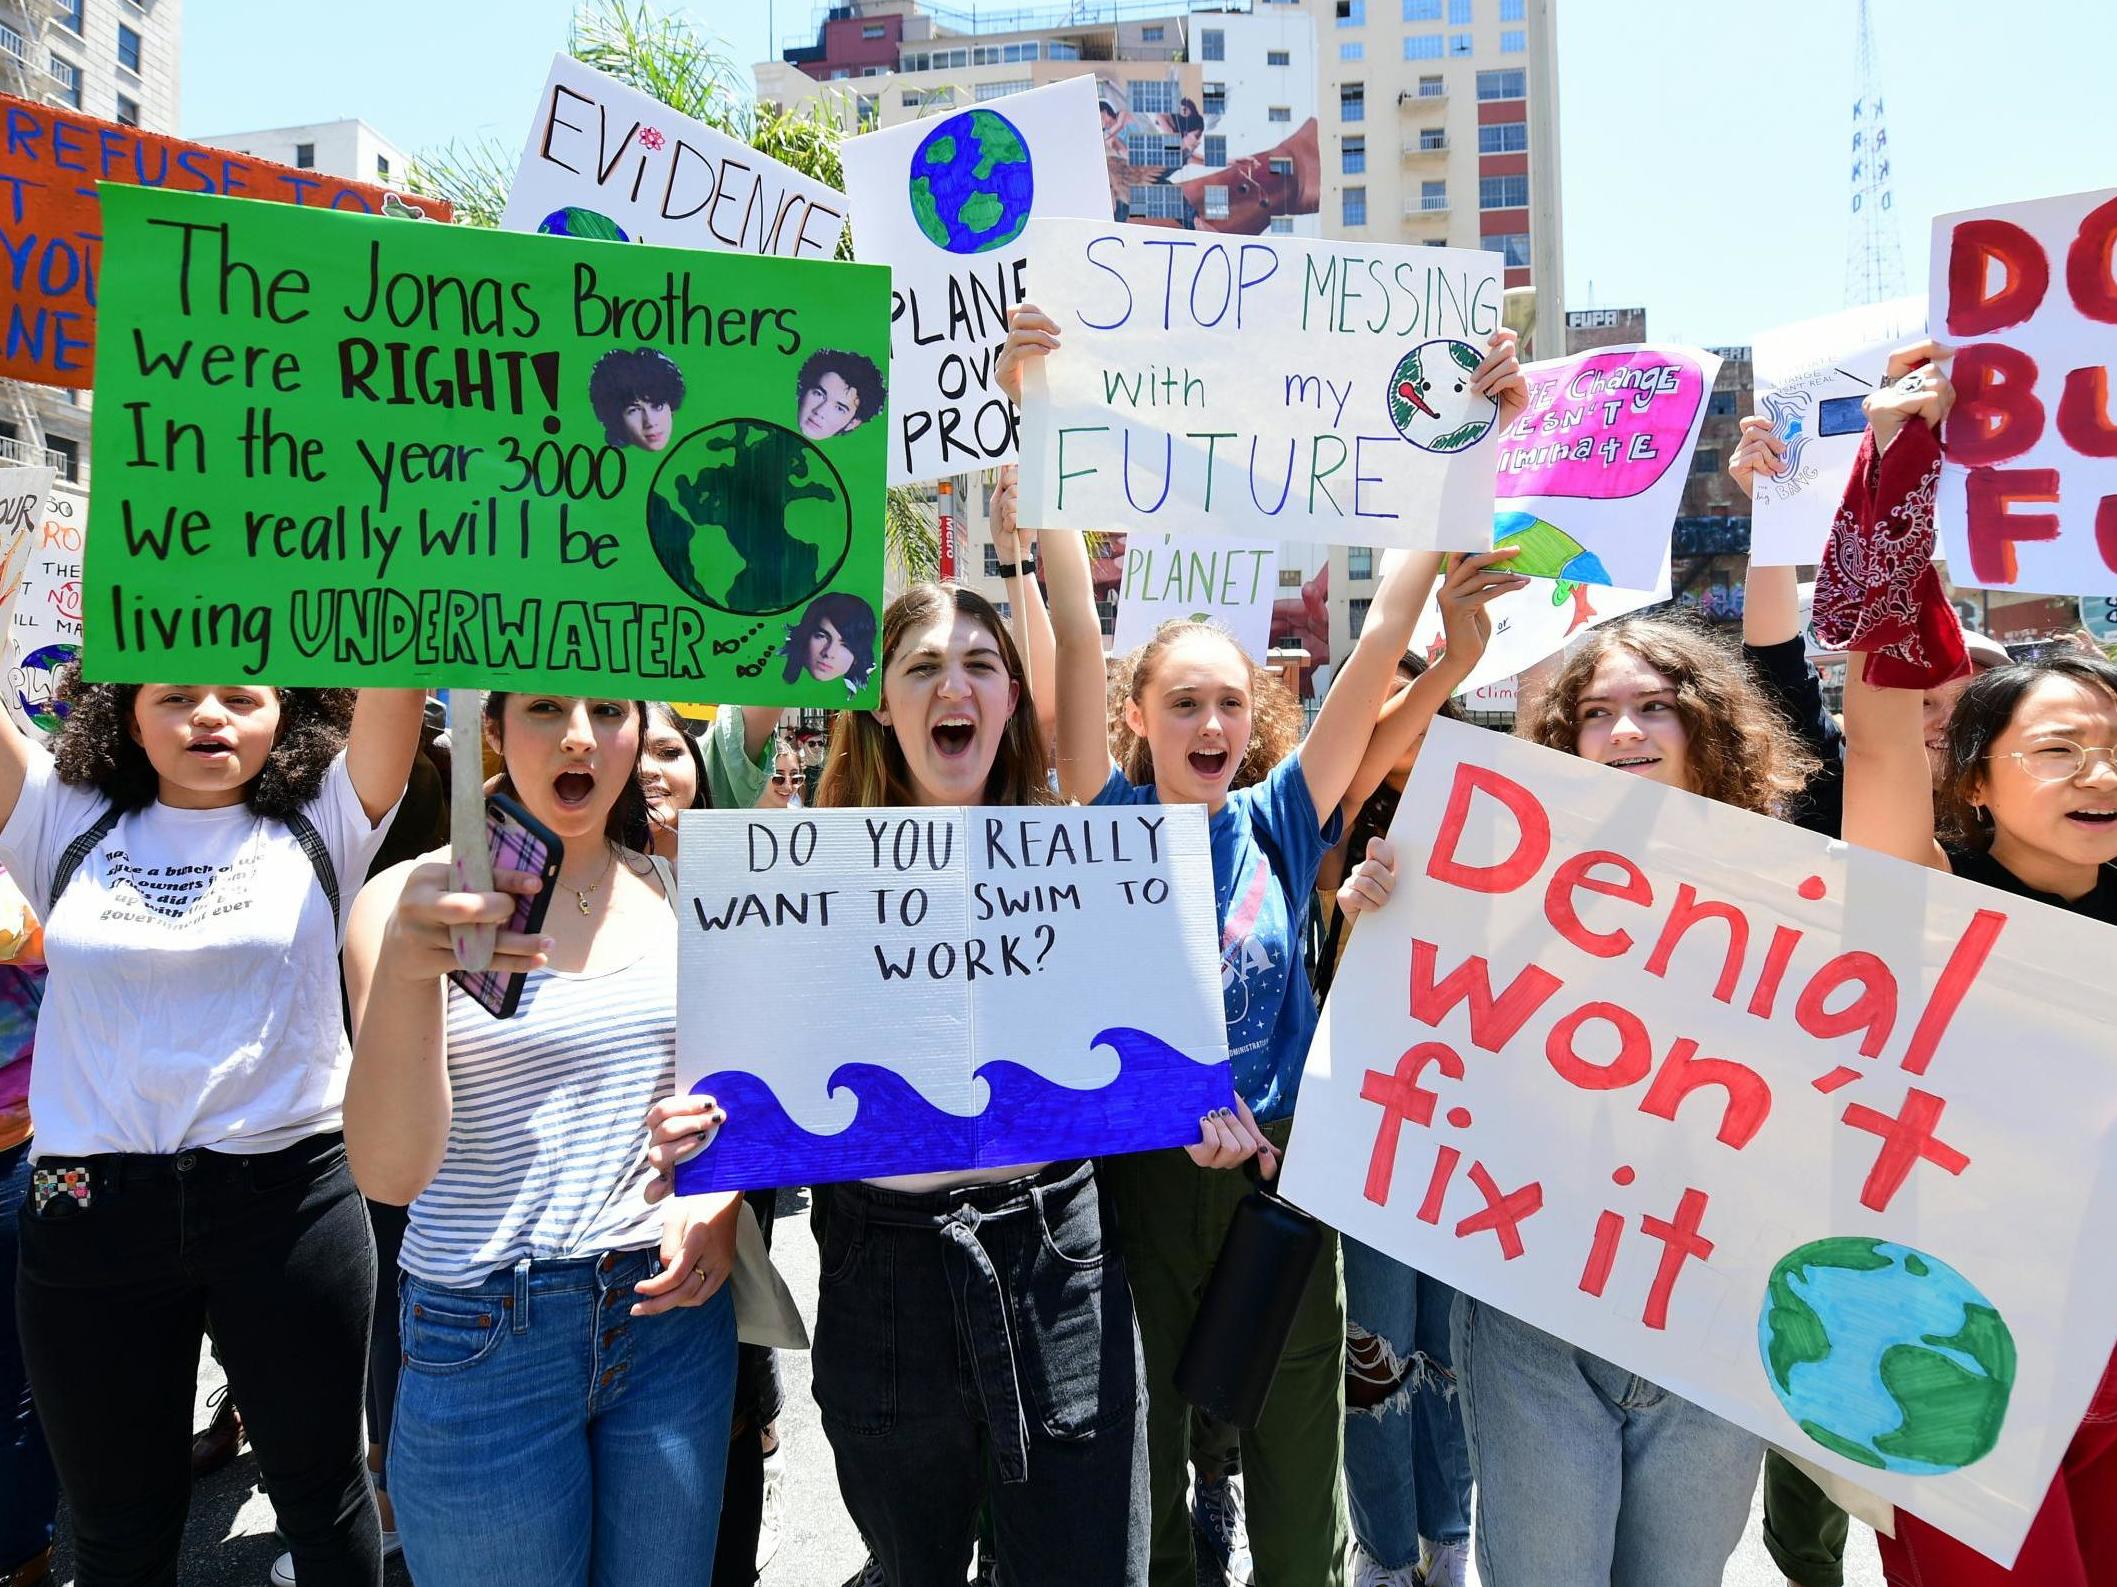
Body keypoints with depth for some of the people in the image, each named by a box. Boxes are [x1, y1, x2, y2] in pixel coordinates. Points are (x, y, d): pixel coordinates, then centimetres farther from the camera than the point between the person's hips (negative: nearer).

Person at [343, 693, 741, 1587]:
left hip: (672, 1308, 3)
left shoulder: (677, 893, 0)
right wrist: (406, 968, -36)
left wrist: (725, 1195, -6)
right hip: (486, 1335, -3)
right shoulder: (414, 902, -10)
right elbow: (390, 1174, -20)